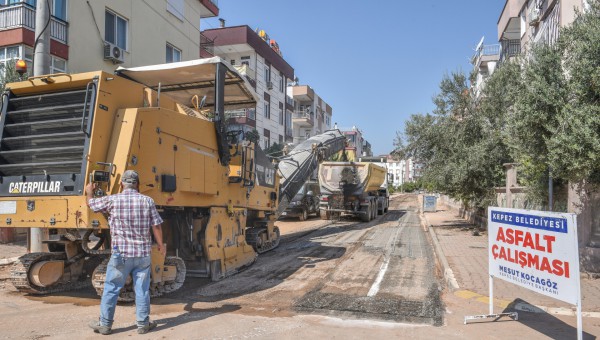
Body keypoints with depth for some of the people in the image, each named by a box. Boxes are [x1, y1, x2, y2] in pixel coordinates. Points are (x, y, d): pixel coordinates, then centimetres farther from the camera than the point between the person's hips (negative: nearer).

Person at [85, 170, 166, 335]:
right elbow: (156, 226, -2)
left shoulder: (112, 200, -5)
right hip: (143, 254, 1)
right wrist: (161, 245, 10)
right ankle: (143, 324, 16)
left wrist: (89, 192, 34)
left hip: (121, 253, -1)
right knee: (142, 289, 9)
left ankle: (105, 324, 20)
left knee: (111, 289, 11)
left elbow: (92, 204, 13)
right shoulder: (148, 201, -3)